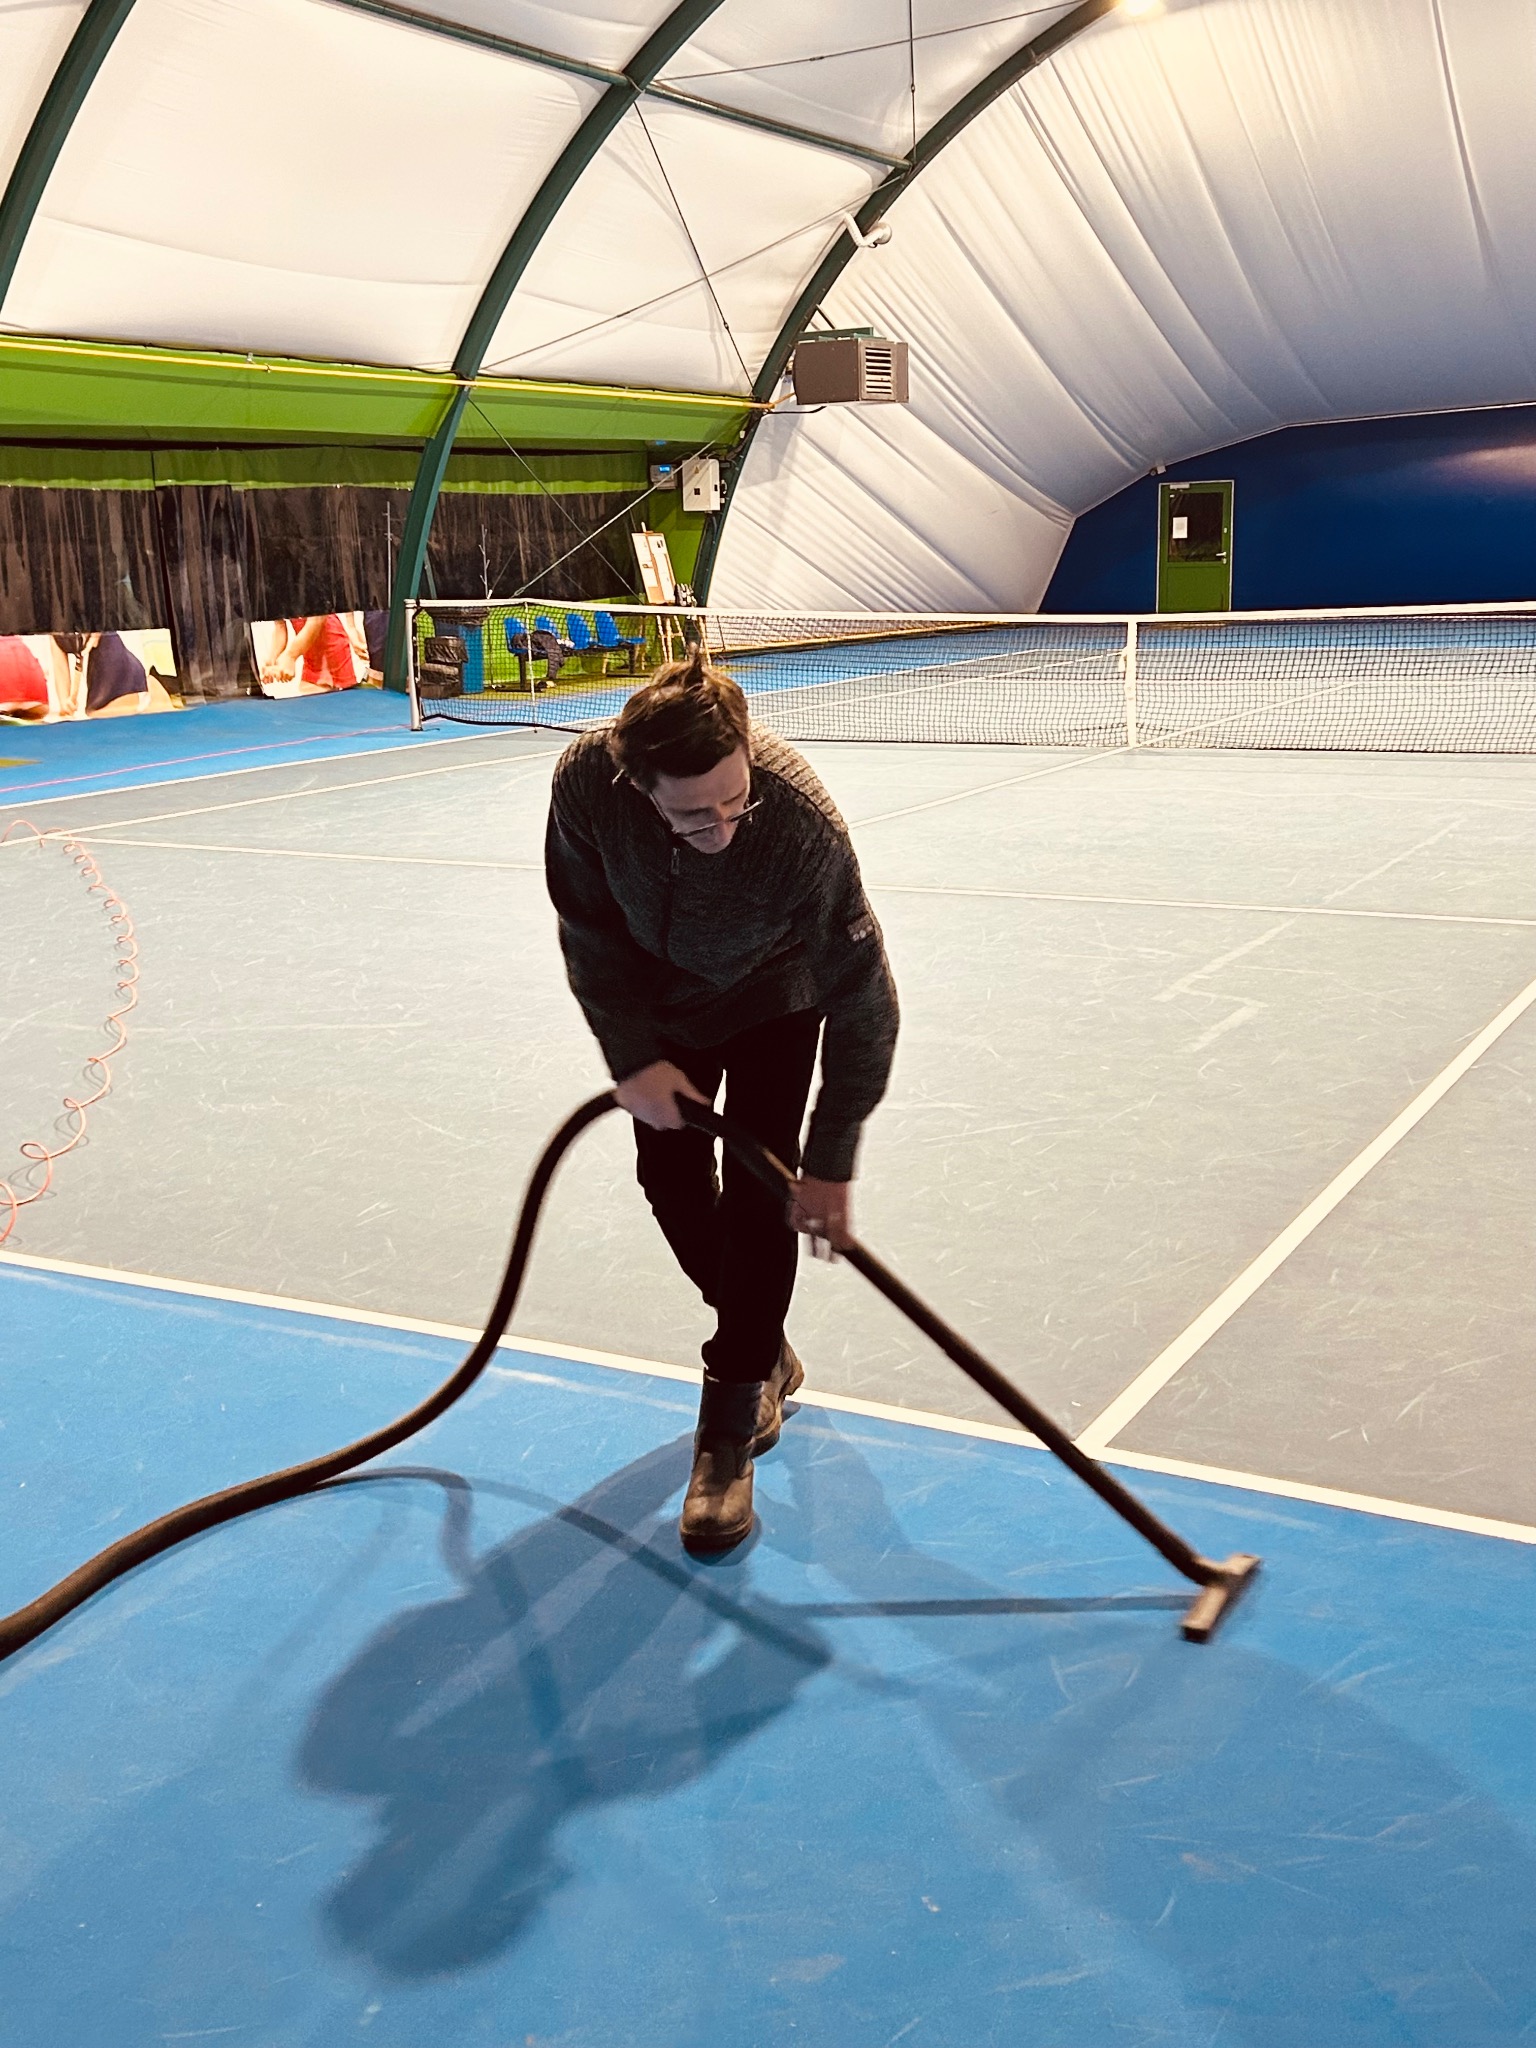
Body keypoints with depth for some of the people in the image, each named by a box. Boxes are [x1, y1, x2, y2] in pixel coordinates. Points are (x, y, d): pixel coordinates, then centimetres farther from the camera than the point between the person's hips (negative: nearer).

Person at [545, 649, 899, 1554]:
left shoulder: (804, 821, -41)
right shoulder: (587, 783, -33)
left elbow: (861, 995, -32)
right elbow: (591, 929, -13)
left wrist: (830, 1163, -29)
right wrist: (634, 1055, -18)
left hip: (773, 999, -3)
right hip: (662, 1001, 3)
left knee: (760, 1194, -11)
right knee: (671, 1176, 7)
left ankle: (730, 1433, -1)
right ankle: (766, 1355, 31)